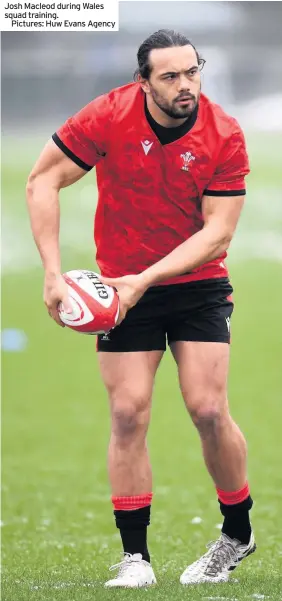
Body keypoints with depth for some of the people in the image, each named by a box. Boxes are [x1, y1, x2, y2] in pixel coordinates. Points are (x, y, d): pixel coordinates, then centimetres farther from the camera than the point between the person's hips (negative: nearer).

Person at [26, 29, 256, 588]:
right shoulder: (108, 117, -15)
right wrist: (53, 270, -14)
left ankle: (238, 532, 13)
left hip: (199, 285, 0)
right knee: (128, 414, -6)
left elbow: (217, 231, -15)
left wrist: (146, 278, -23)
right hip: (124, 288, 0)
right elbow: (42, 181, -7)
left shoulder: (224, 136, -14)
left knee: (208, 410, -9)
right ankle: (134, 556, 1)